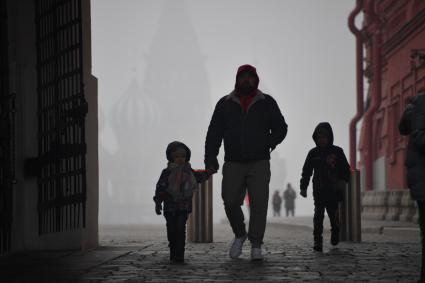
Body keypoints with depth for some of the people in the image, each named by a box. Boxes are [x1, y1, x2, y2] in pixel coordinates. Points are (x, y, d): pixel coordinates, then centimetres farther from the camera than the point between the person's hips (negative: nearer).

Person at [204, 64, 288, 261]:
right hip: (233, 164, 1)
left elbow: (281, 128, 10)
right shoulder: (225, 104, 10)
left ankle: (256, 246, -3)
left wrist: (271, 141, -10)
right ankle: (240, 235, 19)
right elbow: (214, 134, 8)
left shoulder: (267, 103, 8)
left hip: (259, 164, -1)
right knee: (230, 202, -7)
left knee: (259, 203, -9)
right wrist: (210, 160, -2)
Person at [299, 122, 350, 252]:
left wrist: (343, 180, -11)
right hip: (319, 190, 1)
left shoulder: (337, 152, 4)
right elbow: (306, 172, 11)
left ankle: (335, 231, 35)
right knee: (318, 214, -11)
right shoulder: (313, 153, 8)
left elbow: (345, 169, 5)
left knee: (333, 214, 6)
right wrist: (303, 187, 2)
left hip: (334, 189, 0)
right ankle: (317, 240, -12)